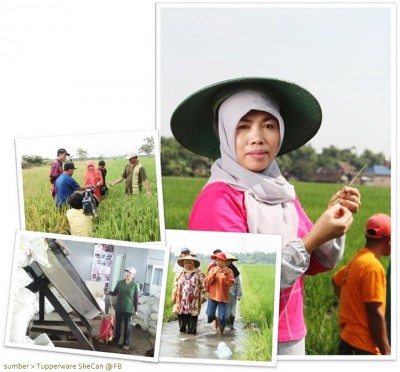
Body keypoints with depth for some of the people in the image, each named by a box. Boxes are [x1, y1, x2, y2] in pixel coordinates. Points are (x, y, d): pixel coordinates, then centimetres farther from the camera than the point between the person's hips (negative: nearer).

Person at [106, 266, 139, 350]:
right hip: (119, 308, 3)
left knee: (127, 326, 4)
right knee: (118, 324, 14)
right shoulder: (120, 283, 0)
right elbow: (115, 293, 7)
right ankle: (116, 339, 30)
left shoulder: (135, 285, -6)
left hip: (129, 309, -3)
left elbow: (136, 298, -3)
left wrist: (136, 310, -3)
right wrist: (109, 292, -15)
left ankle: (126, 343, 12)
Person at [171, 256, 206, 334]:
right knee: (182, 316, 8)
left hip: (193, 301, -3)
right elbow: (175, 286, 11)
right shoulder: (179, 274, 10)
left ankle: (191, 330, 10)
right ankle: (182, 329, 23)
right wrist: (174, 297, 7)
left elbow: (203, 286, -1)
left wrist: (202, 297, -7)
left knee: (192, 317, -1)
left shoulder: (199, 274, 1)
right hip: (182, 300, 3)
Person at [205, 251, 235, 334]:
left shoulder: (229, 271, -1)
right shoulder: (213, 269, 6)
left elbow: (230, 284, -8)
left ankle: (221, 331, 23)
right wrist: (214, 273, -18)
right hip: (212, 296, 2)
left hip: (223, 297, -2)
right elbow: (207, 281, -3)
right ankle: (215, 319, 31)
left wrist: (226, 274, -21)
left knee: (222, 318, -4)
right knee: (210, 315, -5)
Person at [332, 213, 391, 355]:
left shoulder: (357, 259, 7)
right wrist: (386, 351, -15)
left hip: (348, 340, 9)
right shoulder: (373, 266, -19)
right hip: (364, 346, -9)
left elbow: (336, 281, 27)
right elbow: (375, 314, -20)